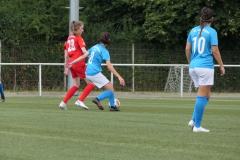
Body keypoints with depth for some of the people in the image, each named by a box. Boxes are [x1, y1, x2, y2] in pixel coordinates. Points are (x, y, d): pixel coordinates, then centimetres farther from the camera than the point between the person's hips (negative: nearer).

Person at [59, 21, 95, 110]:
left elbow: (66, 54, 17)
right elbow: (84, 51, -20)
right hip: (79, 63, -8)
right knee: (91, 83, -2)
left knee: (76, 85, 18)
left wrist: (66, 67, 20)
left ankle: (63, 103, 10)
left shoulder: (69, 38, 16)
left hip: (71, 63, 8)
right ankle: (80, 101, -10)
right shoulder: (79, 38, -5)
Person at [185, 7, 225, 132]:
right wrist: (221, 65, -1)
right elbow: (215, 51, -10)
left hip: (193, 67, 6)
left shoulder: (193, 31, 10)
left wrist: (190, 63, 23)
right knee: (202, 96, -2)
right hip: (206, 67, -6)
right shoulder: (211, 32, -6)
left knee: (206, 96, 15)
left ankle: (194, 120, 2)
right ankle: (197, 125, -3)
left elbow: (187, 49, 11)